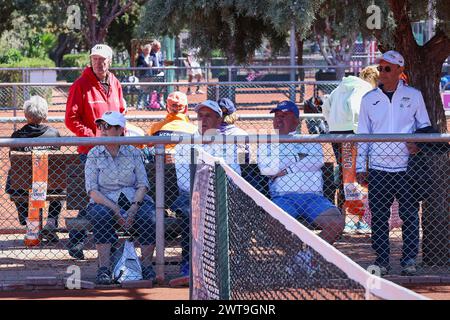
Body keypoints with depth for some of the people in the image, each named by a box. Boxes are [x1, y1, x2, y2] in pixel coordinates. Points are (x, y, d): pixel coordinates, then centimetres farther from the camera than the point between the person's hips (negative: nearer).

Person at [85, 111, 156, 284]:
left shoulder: (133, 153, 6)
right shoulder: (94, 154, 3)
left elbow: (142, 185, 1)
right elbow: (92, 190, -5)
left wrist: (134, 208, -19)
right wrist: (115, 209, -19)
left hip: (133, 200, 1)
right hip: (104, 202, -1)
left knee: (148, 216, -30)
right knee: (100, 215, -35)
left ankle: (147, 266, -19)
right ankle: (104, 269, -33)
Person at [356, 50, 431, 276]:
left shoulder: (413, 96, 6)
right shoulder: (369, 99, 9)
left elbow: (424, 126, 12)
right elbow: (362, 135, 11)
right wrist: (360, 167, 5)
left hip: (406, 166, -1)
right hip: (378, 168, 1)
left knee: (410, 215, -2)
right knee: (379, 217, 1)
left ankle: (409, 260, 5)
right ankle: (381, 261, 8)